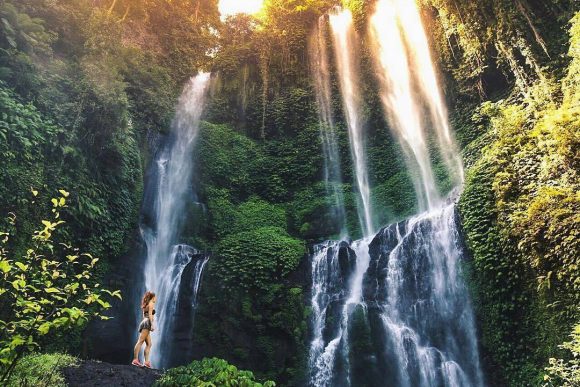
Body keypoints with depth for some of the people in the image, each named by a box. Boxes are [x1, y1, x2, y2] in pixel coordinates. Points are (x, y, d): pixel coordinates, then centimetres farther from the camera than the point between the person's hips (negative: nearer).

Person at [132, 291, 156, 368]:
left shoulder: (146, 305, 27)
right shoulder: (151, 304, 3)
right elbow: (150, 314, -10)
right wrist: (152, 324, -17)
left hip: (143, 322, 9)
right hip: (147, 323, -9)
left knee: (149, 344, 4)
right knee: (140, 341, -18)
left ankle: (146, 361, -5)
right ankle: (135, 359, -26)